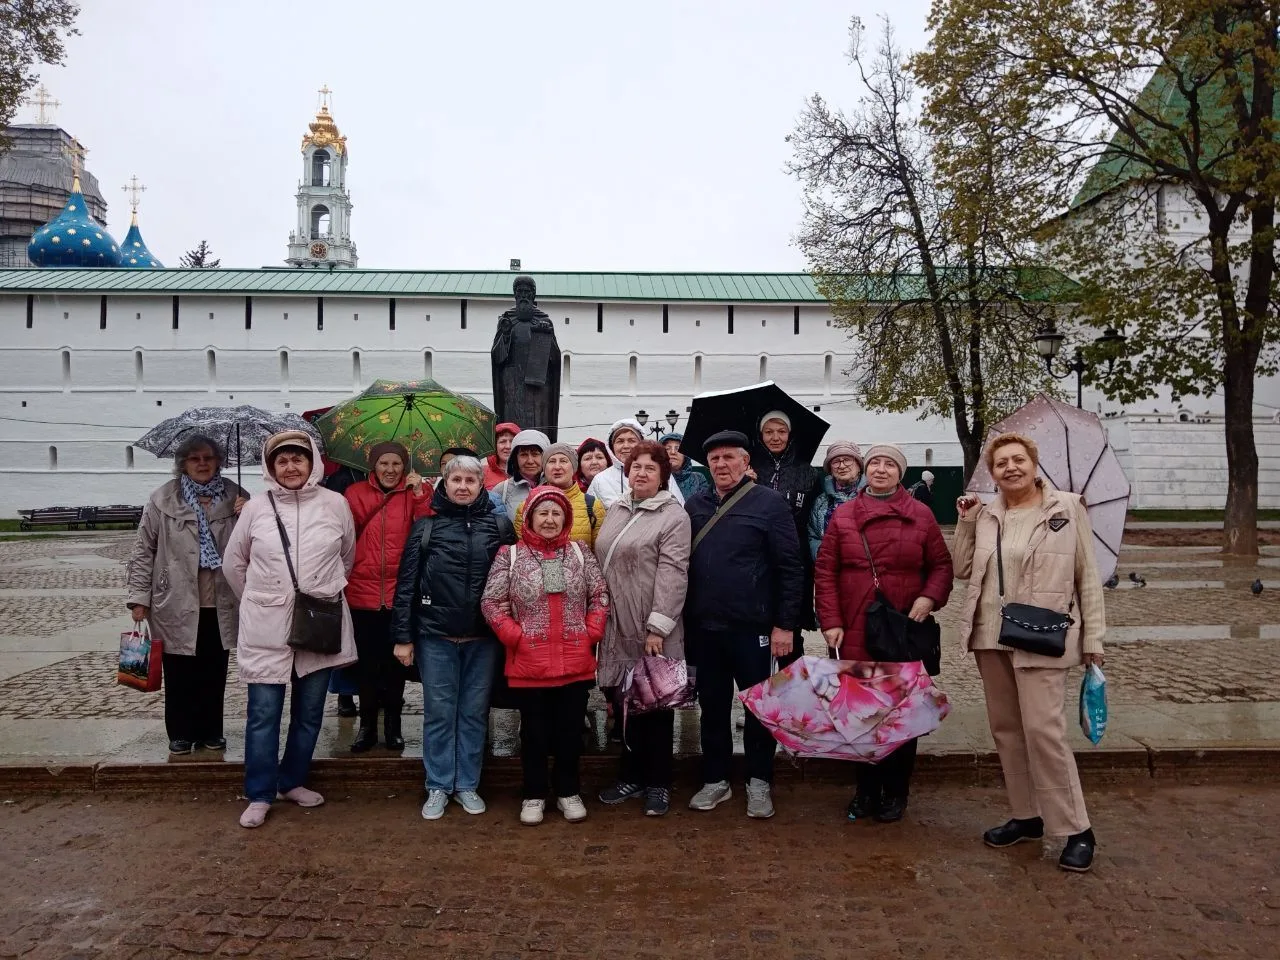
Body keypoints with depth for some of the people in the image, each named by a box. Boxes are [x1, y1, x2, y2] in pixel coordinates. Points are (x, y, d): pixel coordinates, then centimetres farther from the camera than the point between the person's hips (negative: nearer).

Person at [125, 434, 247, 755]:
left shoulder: (236, 498, 4)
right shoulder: (163, 499, -2)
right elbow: (144, 550, 1)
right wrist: (139, 597, -2)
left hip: (221, 604, 2)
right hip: (177, 602, -2)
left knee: (215, 672, 11)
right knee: (179, 672, 7)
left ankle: (211, 732, 24)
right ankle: (181, 733, 22)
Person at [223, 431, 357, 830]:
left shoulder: (335, 504, -2)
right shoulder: (256, 507, -2)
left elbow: (348, 557, 12)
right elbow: (233, 563, 10)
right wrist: (258, 600, 13)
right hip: (266, 626, -1)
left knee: (309, 711, 11)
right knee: (263, 712, 1)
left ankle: (292, 782, 28)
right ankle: (259, 795, 14)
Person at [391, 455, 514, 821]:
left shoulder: (499, 526, 2)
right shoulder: (426, 527, 2)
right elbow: (407, 584, 1)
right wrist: (403, 636, -3)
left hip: (483, 639, 1)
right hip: (435, 637, 0)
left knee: (474, 713, 9)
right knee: (438, 713, 7)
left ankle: (467, 785, 22)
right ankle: (438, 787, 20)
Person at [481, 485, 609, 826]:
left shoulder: (580, 553, 5)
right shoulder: (510, 555, -1)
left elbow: (599, 596, 8)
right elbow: (492, 602, -2)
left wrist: (591, 634, -2)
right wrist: (515, 637, -9)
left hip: (576, 662, 2)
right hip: (528, 663, -1)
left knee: (570, 730, 12)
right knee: (534, 732, 11)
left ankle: (568, 792, 28)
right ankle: (534, 795, 26)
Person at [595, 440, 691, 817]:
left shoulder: (674, 516, -7)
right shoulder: (615, 511, 13)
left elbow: (672, 575, -15)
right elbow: (602, 564, 16)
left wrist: (658, 627, -20)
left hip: (653, 630, -5)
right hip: (618, 627, 6)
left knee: (656, 704, 5)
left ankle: (658, 783, 19)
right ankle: (630, 776, 27)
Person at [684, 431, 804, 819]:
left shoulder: (769, 503, -6)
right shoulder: (694, 506, 8)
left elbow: (790, 567, -8)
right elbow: (683, 565, 12)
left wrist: (785, 624, -11)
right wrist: (685, 619, 7)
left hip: (753, 627, -4)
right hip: (705, 627, 4)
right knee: (712, 706, 14)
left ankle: (759, 783, 24)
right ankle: (715, 780, 29)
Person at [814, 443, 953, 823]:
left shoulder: (920, 515, 3)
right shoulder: (843, 515, 4)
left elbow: (941, 565, 6)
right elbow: (825, 572, 1)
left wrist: (930, 597, -13)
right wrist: (831, 622, -7)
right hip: (854, 632, 1)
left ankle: (896, 792, 24)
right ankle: (866, 789, 25)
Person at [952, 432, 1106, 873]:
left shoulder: (1067, 508, -2)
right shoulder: (985, 516, 7)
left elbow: (1088, 576, -1)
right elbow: (963, 570, 7)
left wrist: (1093, 637, -3)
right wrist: (966, 523, -2)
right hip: (990, 638, 5)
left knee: (1043, 729, -9)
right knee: (1005, 728, 12)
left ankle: (1077, 830, 6)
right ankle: (1027, 816, 27)